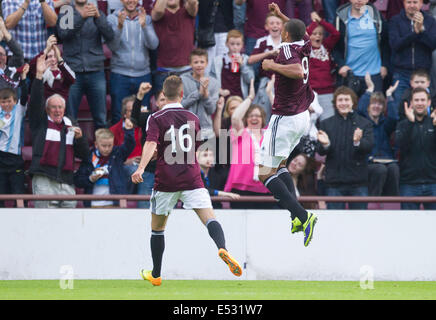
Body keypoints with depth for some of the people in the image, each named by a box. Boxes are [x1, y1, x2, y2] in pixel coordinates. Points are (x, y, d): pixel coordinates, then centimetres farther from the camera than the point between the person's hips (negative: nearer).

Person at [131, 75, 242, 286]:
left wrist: (141, 168, -29)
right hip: (192, 179, 1)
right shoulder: (193, 118, 12)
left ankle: (156, 275, 23)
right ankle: (223, 249, -43)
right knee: (209, 219, -13)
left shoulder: (156, 118, 1)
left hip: (165, 180, -1)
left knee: (157, 228, 16)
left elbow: (151, 144, -18)